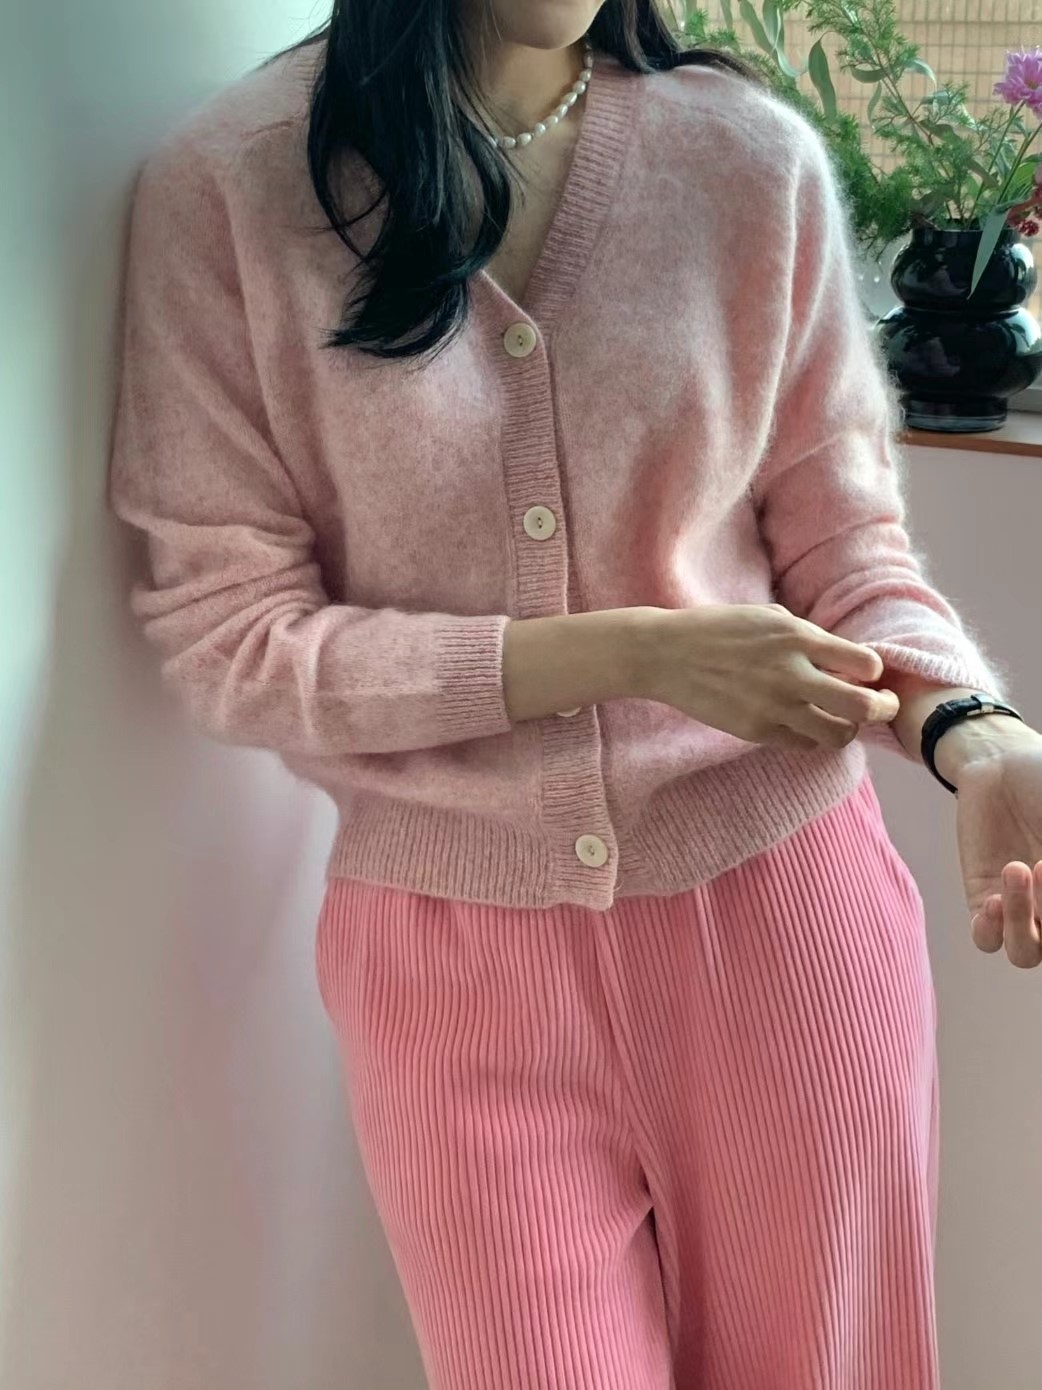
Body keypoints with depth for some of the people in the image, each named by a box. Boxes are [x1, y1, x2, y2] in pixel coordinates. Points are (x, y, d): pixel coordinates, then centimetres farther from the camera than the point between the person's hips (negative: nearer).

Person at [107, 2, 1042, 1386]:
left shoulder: (757, 157, -5)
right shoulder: (223, 185, -9)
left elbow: (845, 543, 2)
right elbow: (225, 639, -10)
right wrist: (630, 651, -19)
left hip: (782, 906, 2)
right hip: (457, 949, -1)